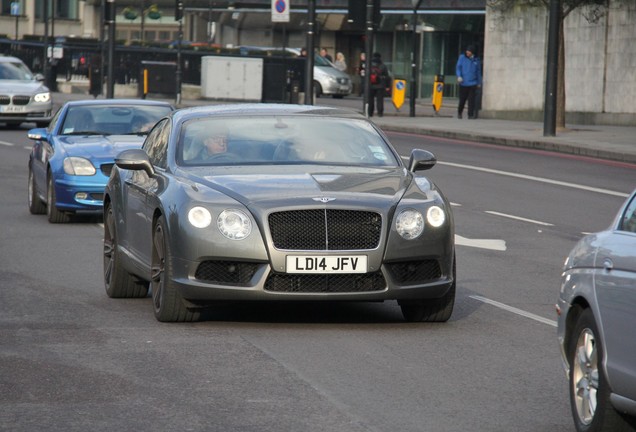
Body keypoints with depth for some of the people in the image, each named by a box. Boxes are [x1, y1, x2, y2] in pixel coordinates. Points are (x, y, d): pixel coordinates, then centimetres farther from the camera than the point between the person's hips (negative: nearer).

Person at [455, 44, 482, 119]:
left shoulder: (476, 60, 8)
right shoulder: (462, 57, 1)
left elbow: (478, 72, 16)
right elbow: (458, 67, -1)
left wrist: (479, 82, 17)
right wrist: (459, 76, -18)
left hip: (472, 83, 1)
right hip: (463, 83, -1)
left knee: (471, 100, -6)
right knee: (462, 100, 3)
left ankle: (471, 114, -2)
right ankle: (459, 113, 26)